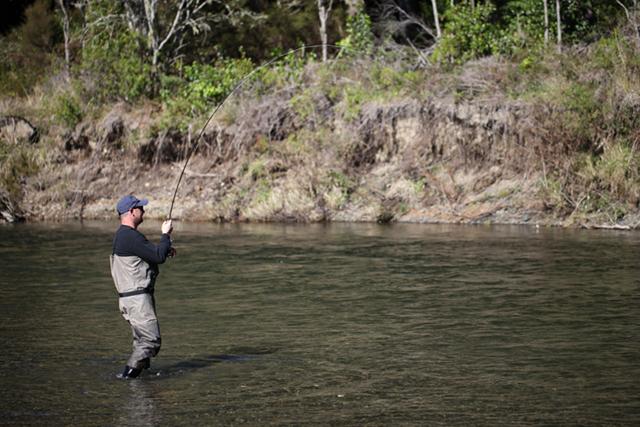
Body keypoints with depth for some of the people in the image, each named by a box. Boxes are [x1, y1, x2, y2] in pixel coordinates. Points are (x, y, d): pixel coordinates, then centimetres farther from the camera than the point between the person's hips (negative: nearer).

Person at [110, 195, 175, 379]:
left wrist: (164, 251, 12)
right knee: (151, 341, -11)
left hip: (129, 299, 11)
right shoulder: (131, 237, -18)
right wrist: (166, 235, -6)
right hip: (138, 298, -11)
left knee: (142, 340, 16)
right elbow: (158, 256, -20)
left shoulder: (122, 236, 16)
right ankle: (128, 375, -13)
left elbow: (148, 256, 26)